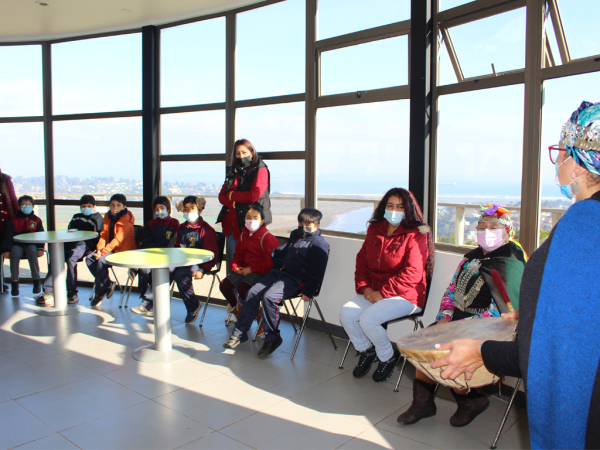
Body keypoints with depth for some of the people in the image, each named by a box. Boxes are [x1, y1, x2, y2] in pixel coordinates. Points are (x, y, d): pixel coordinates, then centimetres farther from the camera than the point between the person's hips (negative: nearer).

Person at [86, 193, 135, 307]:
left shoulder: (126, 220, -15)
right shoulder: (108, 217, 9)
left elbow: (118, 239, -22)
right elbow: (103, 235, 7)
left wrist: (104, 251, -27)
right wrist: (99, 249, -9)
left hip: (123, 250, -8)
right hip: (110, 248, 9)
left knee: (101, 260, -28)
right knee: (89, 258, -7)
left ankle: (100, 293, -13)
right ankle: (108, 284, 0)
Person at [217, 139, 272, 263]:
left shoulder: (260, 170, -2)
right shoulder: (232, 171, 16)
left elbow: (253, 196, -14)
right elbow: (221, 196, 10)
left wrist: (231, 195, -2)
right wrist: (234, 203, -10)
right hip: (231, 224, 6)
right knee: (233, 261, 9)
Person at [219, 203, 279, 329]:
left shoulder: (267, 237, -14)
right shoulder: (244, 235, 9)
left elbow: (269, 262, -17)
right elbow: (238, 254, 20)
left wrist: (251, 269, -19)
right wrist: (235, 266, -1)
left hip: (261, 271, -7)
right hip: (244, 269, 8)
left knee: (243, 287, -29)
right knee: (224, 285, -4)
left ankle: (258, 314, -6)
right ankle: (236, 308, 23)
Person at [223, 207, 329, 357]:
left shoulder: (319, 244, -6)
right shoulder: (295, 235, 19)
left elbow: (317, 272, -10)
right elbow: (281, 252, 31)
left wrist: (308, 292, -16)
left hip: (296, 279, -8)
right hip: (278, 272, 8)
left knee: (269, 297, -28)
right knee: (253, 293, -6)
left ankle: (272, 338, -11)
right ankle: (240, 333, 5)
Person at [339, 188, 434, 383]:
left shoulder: (416, 235, -9)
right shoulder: (374, 230, 10)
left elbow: (411, 274, -17)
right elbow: (362, 261, 13)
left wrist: (382, 292, -19)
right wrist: (364, 287, -3)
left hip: (405, 295, -6)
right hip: (374, 292, 6)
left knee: (368, 318, -26)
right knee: (346, 313, -15)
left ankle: (388, 357, 4)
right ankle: (366, 351, 13)